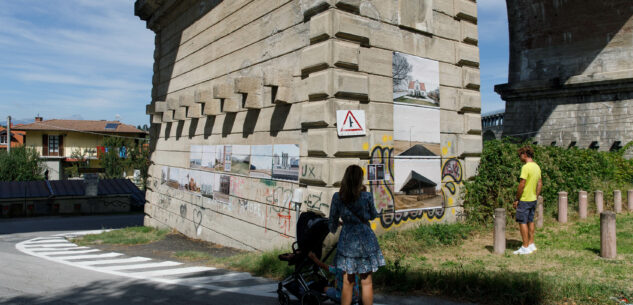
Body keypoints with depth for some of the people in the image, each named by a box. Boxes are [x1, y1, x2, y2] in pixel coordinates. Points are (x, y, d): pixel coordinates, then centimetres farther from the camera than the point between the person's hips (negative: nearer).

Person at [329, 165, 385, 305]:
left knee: (347, 282, 12)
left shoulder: (337, 197, -7)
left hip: (347, 242, 1)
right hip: (366, 241, -1)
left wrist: (333, 227, 25)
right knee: (366, 282, 10)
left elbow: (332, 222, 1)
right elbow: (373, 215, 7)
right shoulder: (367, 196, -11)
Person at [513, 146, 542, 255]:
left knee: (522, 222, -2)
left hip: (524, 200, -9)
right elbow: (540, 183, 15)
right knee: (530, 221, 16)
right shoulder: (537, 166, 9)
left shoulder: (526, 167, -19)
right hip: (533, 199, 9)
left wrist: (517, 199, -13)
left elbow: (521, 185, -20)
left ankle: (525, 247, 1)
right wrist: (535, 196, 19)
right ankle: (531, 244, 23)